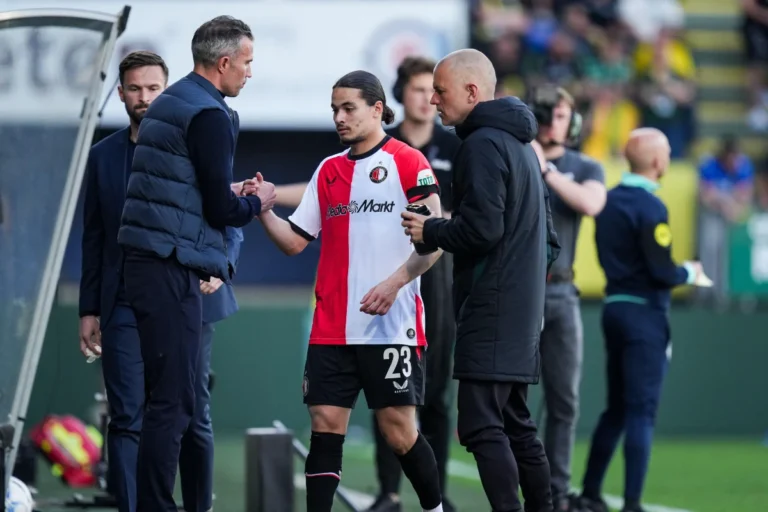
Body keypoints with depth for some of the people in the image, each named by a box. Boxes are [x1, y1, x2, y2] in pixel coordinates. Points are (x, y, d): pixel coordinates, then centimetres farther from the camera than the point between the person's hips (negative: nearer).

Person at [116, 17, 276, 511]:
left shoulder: (168, 103, 18)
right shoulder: (210, 115, -12)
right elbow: (220, 210, -13)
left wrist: (234, 193, 18)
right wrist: (257, 202, 5)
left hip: (147, 261, 10)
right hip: (172, 266, -10)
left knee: (168, 396, 12)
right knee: (173, 400, -10)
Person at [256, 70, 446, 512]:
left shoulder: (408, 162, -2)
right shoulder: (328, 170, 14)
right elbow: (295, 240, 15)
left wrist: (394, 283, -20)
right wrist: (263, 210, -2)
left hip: (392, 326, -5)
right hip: (332, 331, 5)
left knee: (399, 432, -2)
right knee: (325, 426, -2)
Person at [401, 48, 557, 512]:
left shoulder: (483, 144, -11)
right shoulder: (522, 144, 20)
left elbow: (482, 227, -20)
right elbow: (545, 232, 26)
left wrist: (429, 232, -6)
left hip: (491, 308, -10)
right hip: (524, 306, 10)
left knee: (481, 425, -13)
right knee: (516, 424, 13)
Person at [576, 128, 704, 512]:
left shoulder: (609, 201, 10)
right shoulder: (650, 207, -15)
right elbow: (662, 272, -19)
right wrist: (689, 272, 1)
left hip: (614, 306, 8)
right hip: (644, 312, -8)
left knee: (616, 408, 16)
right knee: (641, 412, -6)